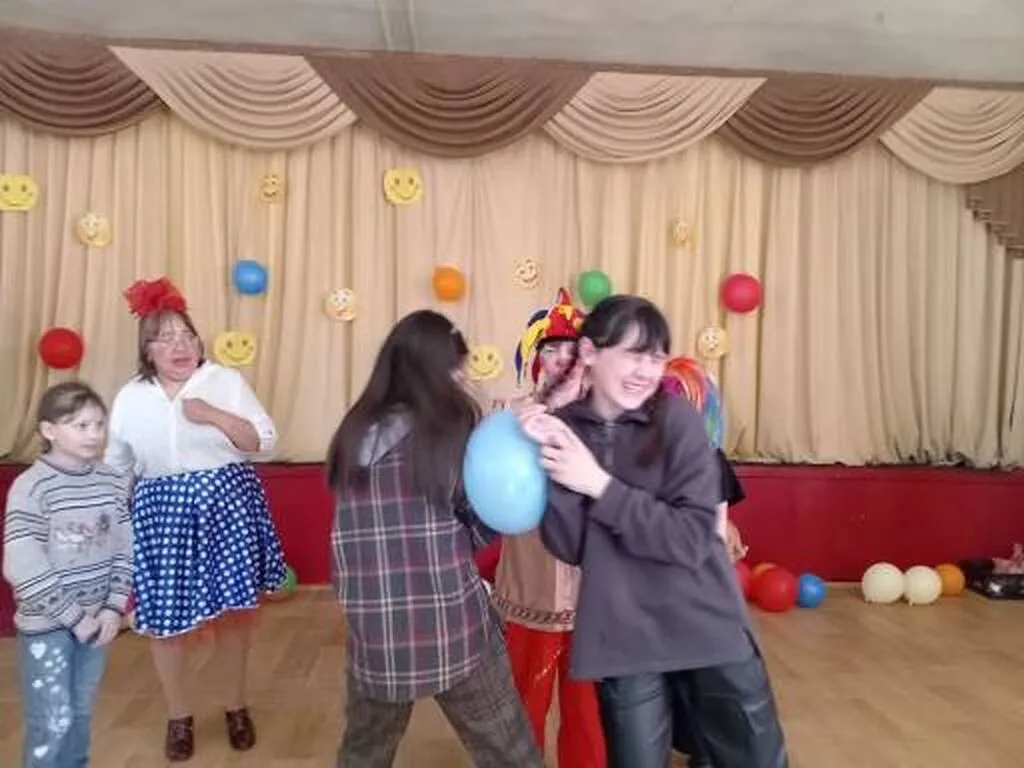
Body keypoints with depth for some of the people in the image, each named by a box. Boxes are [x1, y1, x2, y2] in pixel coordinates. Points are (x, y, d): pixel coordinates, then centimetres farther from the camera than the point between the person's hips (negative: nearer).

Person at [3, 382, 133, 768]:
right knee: (53, 721, 1)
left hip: (96, 619, 5)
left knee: (81, 715, 16)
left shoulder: (114, 482, -1)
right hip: (46, 624, -4)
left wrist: (114, 607, -5)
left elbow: (125, 550, 4)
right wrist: (72, 616, -16)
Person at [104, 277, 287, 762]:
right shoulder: (130, 398, 3)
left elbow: (265, 441, -7)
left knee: (233, 610, 7)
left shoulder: (227, 381, -3)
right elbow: (116, 466, 13)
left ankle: (236, 707, 31)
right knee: (163, 617, 6)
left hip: (227, 504, -1)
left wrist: (213, 415, -19)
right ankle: (178, 717, 30)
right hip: (163, 512, 1)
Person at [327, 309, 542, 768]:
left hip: (375, 630, 5)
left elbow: (352, 534, 12)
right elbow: (485, 524, -5)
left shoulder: (355, 430, 4)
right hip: (451, 627, -5)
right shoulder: (449, 425, -11)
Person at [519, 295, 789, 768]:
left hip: (708, 631, -1)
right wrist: (550, 463, -22)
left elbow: (691, 539, -18)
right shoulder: (565, 428, -4)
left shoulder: (676, 418, -10)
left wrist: (599, 484, -23)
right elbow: (569, 549, -9)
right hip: (623, 643, 1)